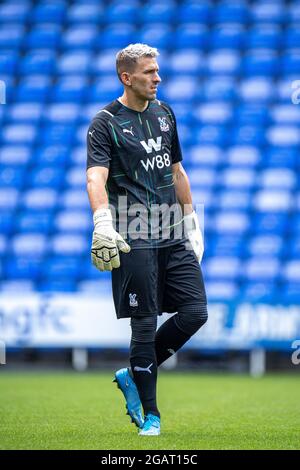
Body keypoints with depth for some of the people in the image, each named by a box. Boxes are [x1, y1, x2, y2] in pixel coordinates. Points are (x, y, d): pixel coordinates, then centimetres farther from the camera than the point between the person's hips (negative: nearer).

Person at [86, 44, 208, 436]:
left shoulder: (164, 113, 15)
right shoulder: (105, 123, -6)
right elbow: (96, 177, -20)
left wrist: (191, 222, 21)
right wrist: (102, 221, -37)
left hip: (173, 235, 6)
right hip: (134, 237, -6)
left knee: (195, 312, -2)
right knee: (145, 323, -4)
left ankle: (134, 376, 16)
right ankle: (150, 414, 7)